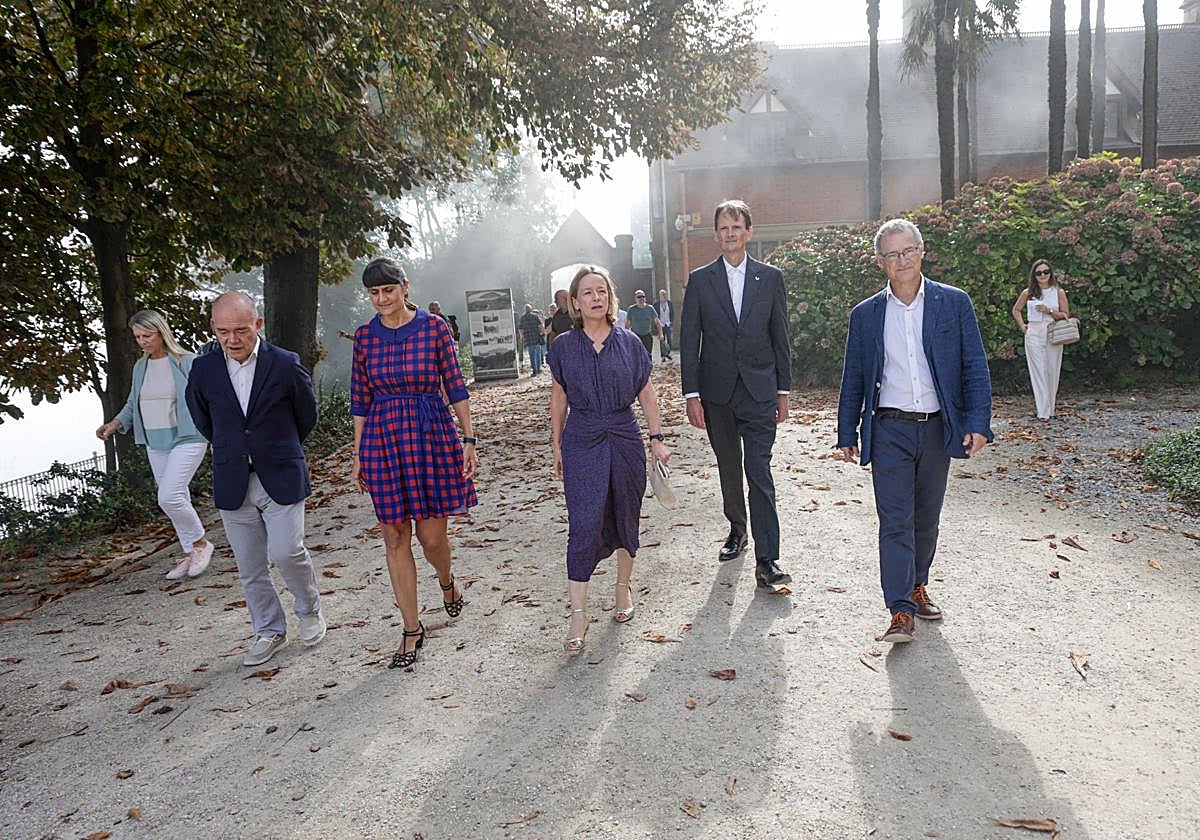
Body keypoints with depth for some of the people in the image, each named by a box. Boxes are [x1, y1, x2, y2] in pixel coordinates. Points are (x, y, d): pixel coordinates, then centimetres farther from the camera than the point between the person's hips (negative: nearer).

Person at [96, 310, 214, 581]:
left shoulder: (187, 362, -8)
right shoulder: (140, 367, 11)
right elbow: (133, 404, 19)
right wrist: (115, 423, 1)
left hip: (186, 439, -7)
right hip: (155, 444, 7)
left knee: (169, 497, -17)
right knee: (177, 500, 12)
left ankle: (200, 543, 3)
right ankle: (190, 554, 23)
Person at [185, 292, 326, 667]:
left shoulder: (286, 364, -11)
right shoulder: (203, 368, -3)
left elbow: (306, 416, 6)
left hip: (281, 478, -3)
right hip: (232, 482, 3)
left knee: (286, 552, -10)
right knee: (249, 567, 9)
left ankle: (309, 610, 18)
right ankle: (269, 631, 27)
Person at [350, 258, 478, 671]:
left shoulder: (434, 327, -2)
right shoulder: (364, 336, 5)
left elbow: (455, 387, 1)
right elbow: (360, 400, 8)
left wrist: (468, 440, -3)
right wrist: (358, 454, 7)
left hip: (433, 435, -2)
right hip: (383, 439, 2)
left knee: (431, 534, 1)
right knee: (395, 537, 4)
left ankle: (447, 582, 38)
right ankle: (412, 629, 18)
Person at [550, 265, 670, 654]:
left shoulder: (629, 343, 1)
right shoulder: (564, 346, 1)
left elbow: (646, 393, 7)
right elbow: (559, 398, 9)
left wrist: (657, 439, 3)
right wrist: (557, 446, 10)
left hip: (625, 441, 1)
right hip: (582, 443, -1)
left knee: (625, 518, 12)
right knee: (583, 525, -9)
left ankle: (624, 587, 34)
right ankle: (578, 613, -4)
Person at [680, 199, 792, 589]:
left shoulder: (770, 277, 4)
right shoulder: (700, 280, 3)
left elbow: (780, 337, 7)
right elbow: (689, 341, 1)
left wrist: (783, 391, 4)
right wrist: (692, 394, -4)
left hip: (759, 391, -1)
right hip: (717, 392, 1)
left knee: (759, 472, -8)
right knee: (729, 469, 14)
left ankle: (766, 560, -7)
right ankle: (737, 530, 35)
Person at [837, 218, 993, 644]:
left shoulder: (954, 303, 2)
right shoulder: (865, 314, 4)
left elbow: (976, 368, 1)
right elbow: (854, 379, 8)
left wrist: (977, 422, -9)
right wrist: (847, 433, 7)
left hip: (937, 428, 1)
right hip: (889, 430, -1)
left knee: (927, 518, 13)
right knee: (895, 520, -6)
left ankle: (917, 587, 32)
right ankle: (901, 611, -4)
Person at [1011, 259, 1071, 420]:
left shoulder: (1058, 292, 4)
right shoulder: (1028, 293, 5)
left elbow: (1066, 315, 2)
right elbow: (1016, 310, 19)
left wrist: (1049, 311, -12)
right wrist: (1022, 326, 8)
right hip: (1034, 336, 0)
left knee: (1052, 372, 4)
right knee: (1038, 372, -4)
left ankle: (1050, 409, 16)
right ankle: (1043, 412, -4)